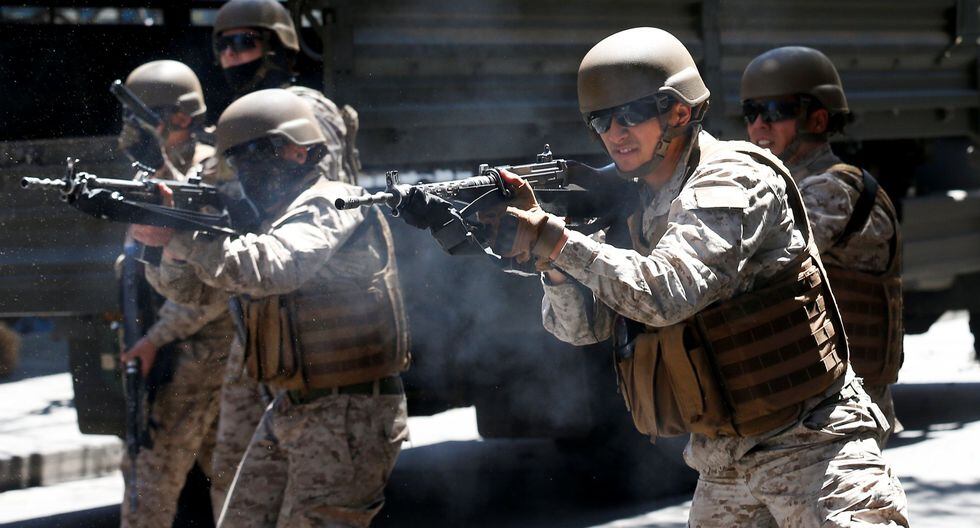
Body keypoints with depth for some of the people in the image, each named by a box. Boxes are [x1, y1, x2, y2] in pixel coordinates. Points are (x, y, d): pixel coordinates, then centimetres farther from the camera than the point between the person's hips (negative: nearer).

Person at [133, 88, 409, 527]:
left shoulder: (332, 206, -14)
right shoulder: (267, 217, 13)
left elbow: (269, 268, -31)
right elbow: (185, 284, 10)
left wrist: (179, 238, -27)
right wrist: (173, 242, -12)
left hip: (349, 415, -9)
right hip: (290, 410, 9)